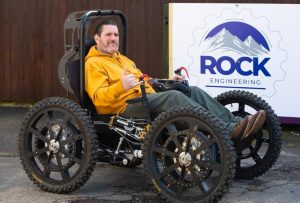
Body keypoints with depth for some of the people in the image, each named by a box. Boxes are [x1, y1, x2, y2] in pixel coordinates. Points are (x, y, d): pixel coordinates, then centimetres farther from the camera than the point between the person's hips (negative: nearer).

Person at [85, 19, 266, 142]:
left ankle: (235, 122, -24)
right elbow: (98, 98, -12)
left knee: (193, 91, -12)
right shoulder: (93, 64, 3)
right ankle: (229, 130, -41)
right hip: (125, 107, -8)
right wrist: (121, 86, -31)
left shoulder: (123, 59, 30)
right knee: (173, 96, -31)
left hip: (147, 99, 8)